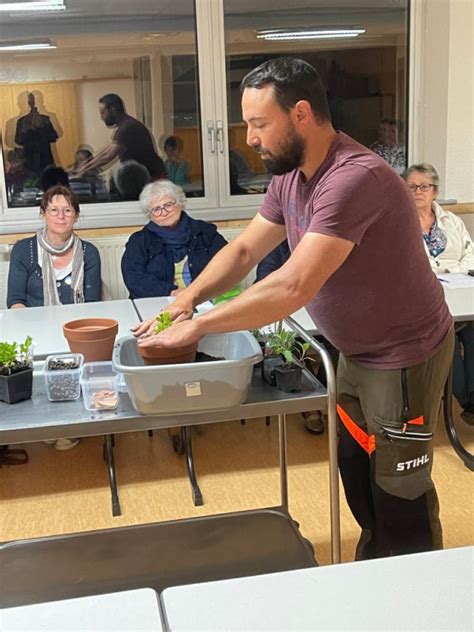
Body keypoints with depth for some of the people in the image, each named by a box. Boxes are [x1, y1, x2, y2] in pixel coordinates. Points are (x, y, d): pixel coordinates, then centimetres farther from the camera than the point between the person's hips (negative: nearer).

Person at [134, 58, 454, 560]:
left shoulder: (354, 179, -30)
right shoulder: (289, 178, -1)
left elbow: (293, 287, -36)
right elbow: (244, 249, 7)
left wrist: (198, 326, -28)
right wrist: (186, 299, -10)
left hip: (404, 358, -9)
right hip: (357, 352, 9)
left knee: (400, 498, 5)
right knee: (357, 478, 20)